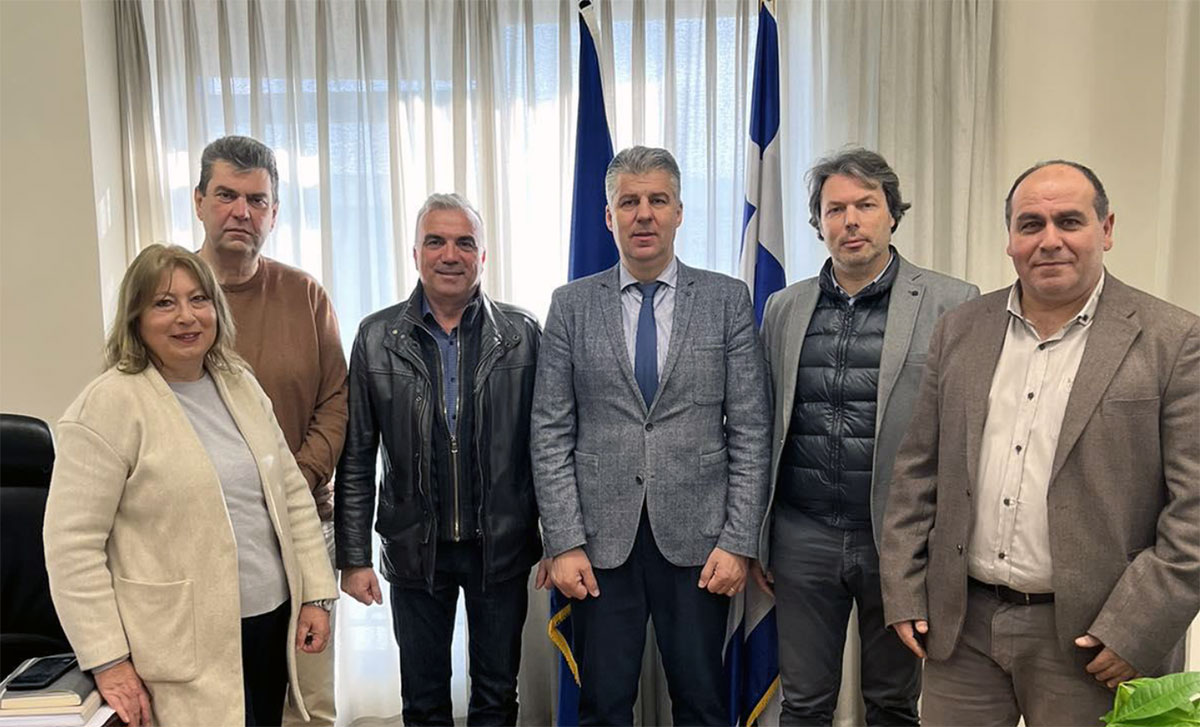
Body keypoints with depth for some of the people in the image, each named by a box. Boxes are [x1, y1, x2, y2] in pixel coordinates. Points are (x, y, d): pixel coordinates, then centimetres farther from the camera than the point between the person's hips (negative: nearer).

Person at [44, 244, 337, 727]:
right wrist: (108, 662, -13)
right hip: (185, 648, -5)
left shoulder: (240, 383, 7)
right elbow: (71, 543, -12)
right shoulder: (108, 405, -11)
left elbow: (292, 493, 10)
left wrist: (315, 594, 6)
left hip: (274, 622, 6)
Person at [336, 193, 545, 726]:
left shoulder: (522, 335, -4)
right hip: (415, 549, 1)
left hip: (502, 547, 0)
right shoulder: (378, 338, -3)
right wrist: (353, 556, -1)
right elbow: (356, 459, 0)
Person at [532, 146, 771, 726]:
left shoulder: (727, 300, 2)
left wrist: (738, 542, -5)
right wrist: (564, 544, -5)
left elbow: (750, 431, 0)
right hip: (601, 539, 1)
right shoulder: (572, 305, 3)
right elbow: (551, 434, 1)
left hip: (697, 539, 0)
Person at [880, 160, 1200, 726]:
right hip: (962, 624, 4)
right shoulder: (959, 332, 5)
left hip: (1090, 638, -3)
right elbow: (919, 471, 7)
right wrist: (904, 593, 4)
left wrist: (1138, 629, -13)